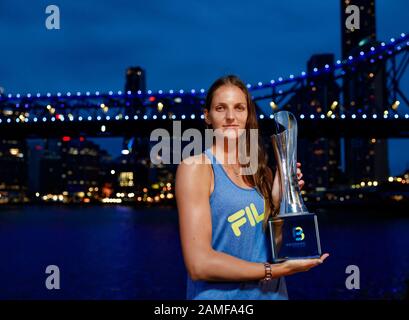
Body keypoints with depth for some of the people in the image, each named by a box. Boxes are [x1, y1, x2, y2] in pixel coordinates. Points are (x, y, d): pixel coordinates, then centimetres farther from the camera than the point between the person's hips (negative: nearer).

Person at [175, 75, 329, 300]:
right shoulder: (195, 167, -12)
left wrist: (276, 201, -8)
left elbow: (271, 247, 6)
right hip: (221, 295, -5)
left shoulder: (260, 171, 6)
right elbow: (199, 264, -20)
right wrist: (277, 271, -15)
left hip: (271, 293, 6)